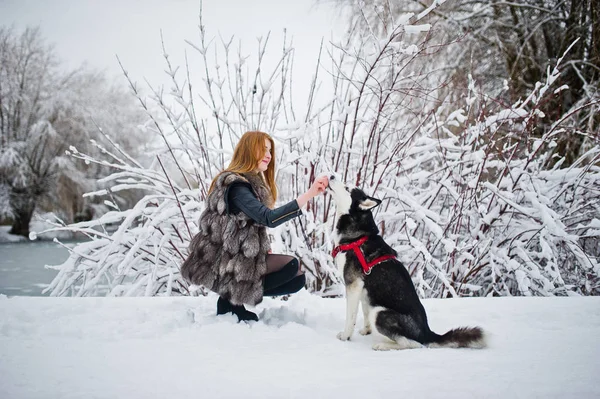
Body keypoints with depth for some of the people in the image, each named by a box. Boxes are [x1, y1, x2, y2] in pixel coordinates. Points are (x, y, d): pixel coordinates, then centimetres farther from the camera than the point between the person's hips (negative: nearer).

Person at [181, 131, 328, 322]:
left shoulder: (254, 183, 14)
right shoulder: (235, 185, -20)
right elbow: (269, 218, -33)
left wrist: (265, 248, -2)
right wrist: (309, 194, -40)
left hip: (237, 257, 10)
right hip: (222, 263, -9)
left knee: (298, 279, 3)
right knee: (291, 266, -20)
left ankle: (236, 295, 4)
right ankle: (231, 299, -9)